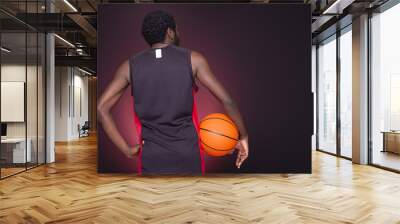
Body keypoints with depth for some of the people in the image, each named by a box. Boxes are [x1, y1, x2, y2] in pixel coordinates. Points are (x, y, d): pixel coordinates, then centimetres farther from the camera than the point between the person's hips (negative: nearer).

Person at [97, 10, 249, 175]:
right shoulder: (193, 59, -3)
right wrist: (243, 136, 7)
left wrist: (126, 149, 1)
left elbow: (102, 108, -2)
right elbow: (227, 100, -5)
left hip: (152, 156, 1)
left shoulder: (130, 65, 2)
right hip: (188, 153, -1)